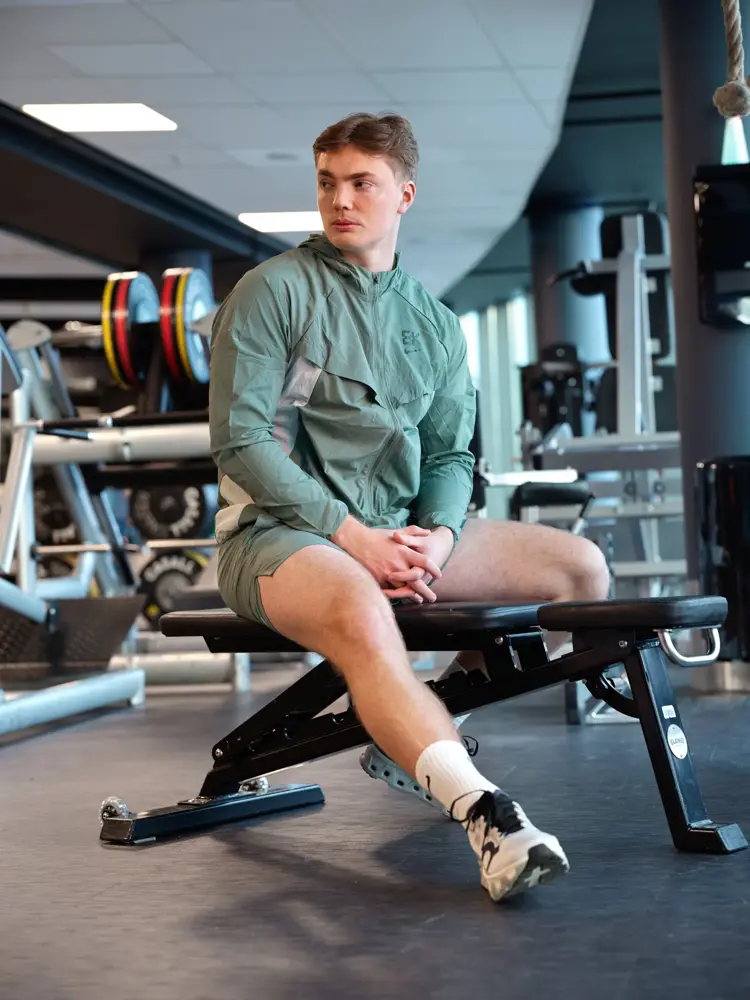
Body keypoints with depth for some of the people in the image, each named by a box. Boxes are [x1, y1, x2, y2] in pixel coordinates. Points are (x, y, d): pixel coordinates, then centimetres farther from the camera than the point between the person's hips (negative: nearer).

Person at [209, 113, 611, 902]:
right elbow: (239, 440, -11)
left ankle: (416, 731, 6)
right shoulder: (273, 290, -2)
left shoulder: (435, 325, 15)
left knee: (583, 569, -4)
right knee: (359, 611, -40)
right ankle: (485, 817, -46)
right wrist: (354, 536, -18)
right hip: (280, 531, -6)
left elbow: (449, 455, 12)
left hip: (403, 531, 6)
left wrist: (438, 536, -11)